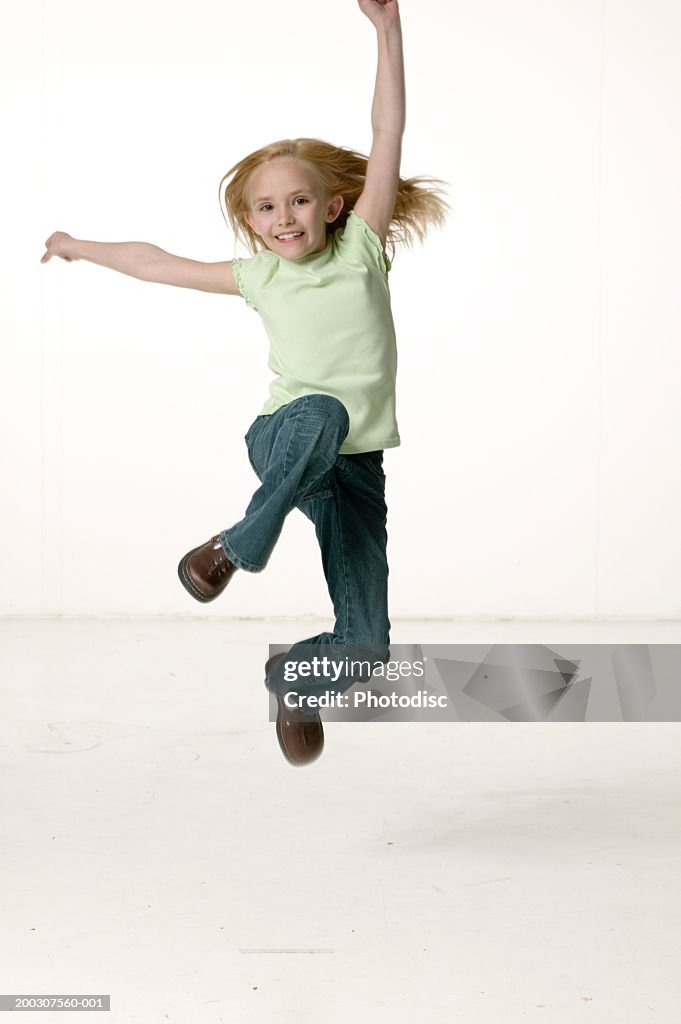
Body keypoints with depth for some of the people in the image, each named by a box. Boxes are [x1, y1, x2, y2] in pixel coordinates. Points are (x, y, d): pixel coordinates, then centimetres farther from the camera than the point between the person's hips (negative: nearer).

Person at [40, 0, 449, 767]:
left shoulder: (360, 248, 2)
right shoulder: (260, 276, 7)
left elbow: (388, 139, -6)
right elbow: (159, 264, 20)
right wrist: (83, 249, 29)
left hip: (356, 464, 1)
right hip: (283, 442, -1)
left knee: (365, 639, -4)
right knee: (320, 414, -40)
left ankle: (296, 682, 28)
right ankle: (243, 545, -26)